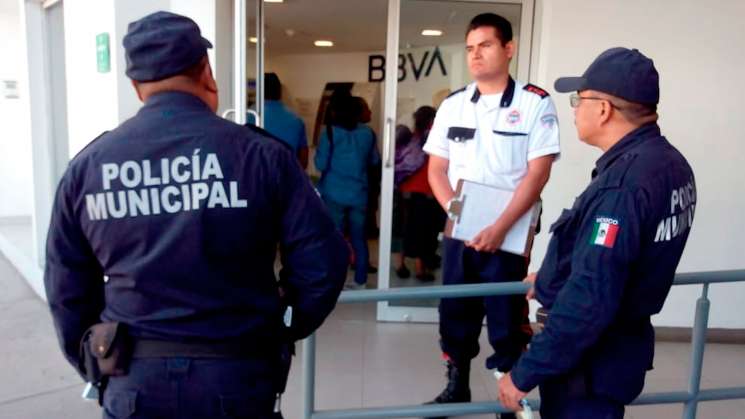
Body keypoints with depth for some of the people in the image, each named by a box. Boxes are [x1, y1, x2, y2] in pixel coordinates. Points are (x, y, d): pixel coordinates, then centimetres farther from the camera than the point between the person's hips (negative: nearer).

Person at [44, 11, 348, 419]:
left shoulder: (86, 165, -2)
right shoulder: (259, 153, -11)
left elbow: (66, 290, 4)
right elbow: (323, 261, -11)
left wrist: (97, 367, 17)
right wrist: (286, 328, 7)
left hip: (134, 380, 2)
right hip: (237, 374, -1)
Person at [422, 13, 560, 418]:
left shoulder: (536, 103, -4)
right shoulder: (452, 106, 7)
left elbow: (537, 173, -10)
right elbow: (436, 170, 7)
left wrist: (499, 228, -18)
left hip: (509, 234, -4)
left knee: (507, 322, 4)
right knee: (455, 314, 13)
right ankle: (456, 386, 33)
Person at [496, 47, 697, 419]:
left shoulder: (622, 184, -29)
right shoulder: (669, 162, 2)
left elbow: (588, 301, -31)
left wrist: (525, 374, -22)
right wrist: (553, 277, 23)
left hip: (590, 360, -9)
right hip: (620, 343, 9)